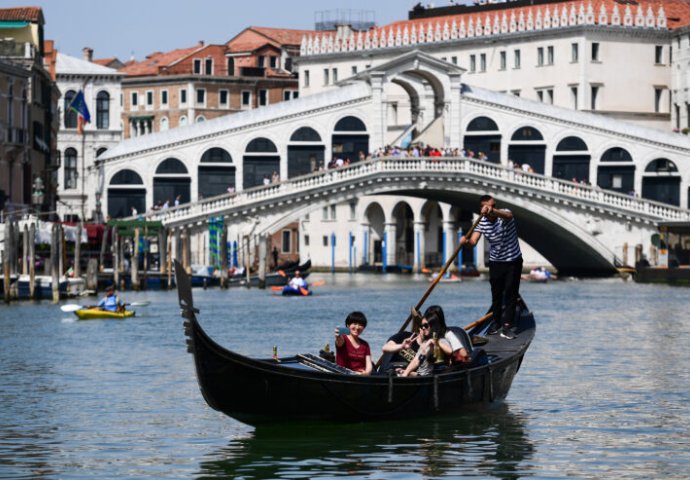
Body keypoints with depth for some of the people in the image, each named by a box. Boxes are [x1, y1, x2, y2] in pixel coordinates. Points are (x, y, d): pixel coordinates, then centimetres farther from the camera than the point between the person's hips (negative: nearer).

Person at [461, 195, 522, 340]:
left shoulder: (503, 215, -16)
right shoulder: (481, 222, -6)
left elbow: (508, 215, -42)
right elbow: (473, 241, -18)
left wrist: (493, 211, -62)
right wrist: (466, 240, -43)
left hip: (513, 261, -3)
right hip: (495, 262, 3)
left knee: (510, 294, -5)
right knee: (496, 294, 10)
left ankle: (506, 326, -5)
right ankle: (496, 322, 24)